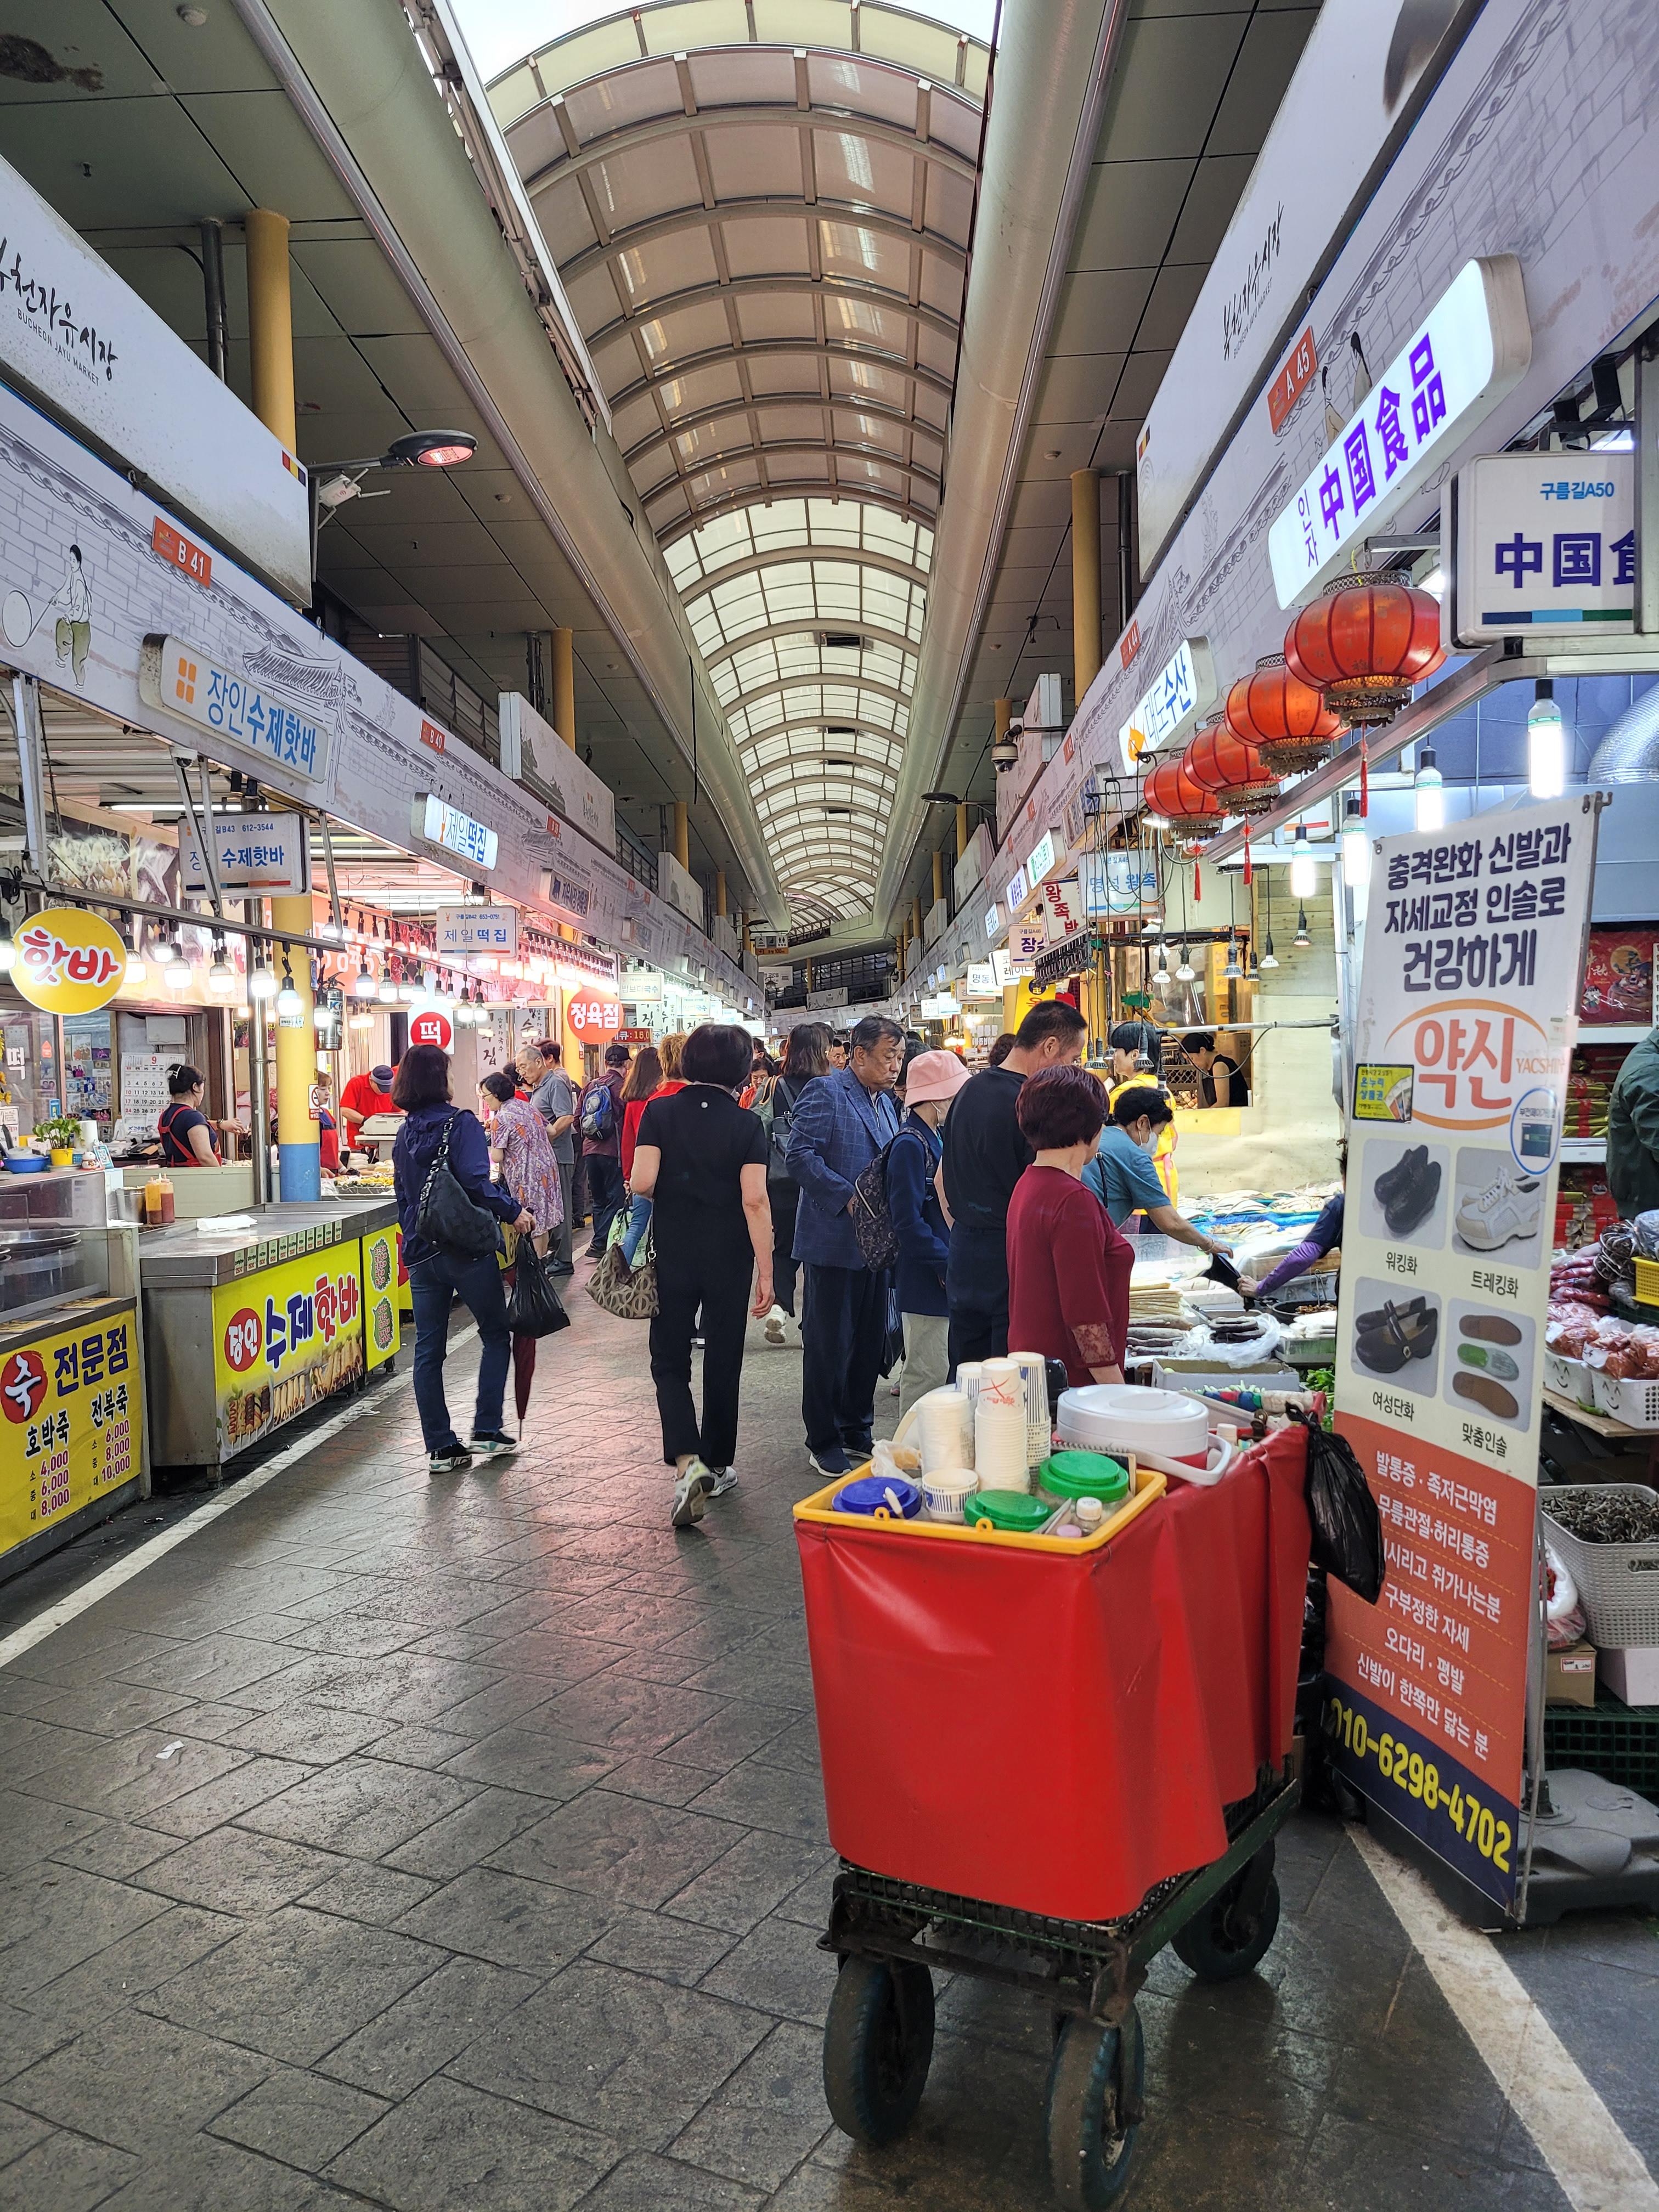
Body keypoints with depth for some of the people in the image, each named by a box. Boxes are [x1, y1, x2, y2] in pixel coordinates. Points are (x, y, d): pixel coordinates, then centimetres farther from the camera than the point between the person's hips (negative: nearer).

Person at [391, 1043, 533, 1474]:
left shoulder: (405, 1134, 10)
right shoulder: (460, 1123, -11)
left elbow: (403, 1195, 17)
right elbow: (476, 1183, -23)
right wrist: (514, 1212, -14)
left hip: (421, 1254, 6)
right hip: (466, 1249, -6)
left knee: (428, 1350, 7)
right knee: (496, 1336, 10)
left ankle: (441, 1447, 9)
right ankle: (486, 1431, 6)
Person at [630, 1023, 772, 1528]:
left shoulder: (660, 1111, -6)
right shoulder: (746, 1124, -8)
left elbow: (642, 1183, -15)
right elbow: (755, 1201, -14)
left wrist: (668, 1186, 9)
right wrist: (766, 1273, -10)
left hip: (672, 1254, 0)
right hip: (729, 1258, 0)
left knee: (670, 1360, 9)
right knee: (723, 1362, 15)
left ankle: (687, 1462, -11)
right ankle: (717, 1465, 26)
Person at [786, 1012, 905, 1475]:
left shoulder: (885, 1102, 15)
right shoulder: (825, 1093, -11)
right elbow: (800, 1155, -20)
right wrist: (847, 1197, -23)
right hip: (834, 1242, -8)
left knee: (870, 1344, 15)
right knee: (829, 1346, 2)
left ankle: (857, 1432, 28)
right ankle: (824, 1444, 14)